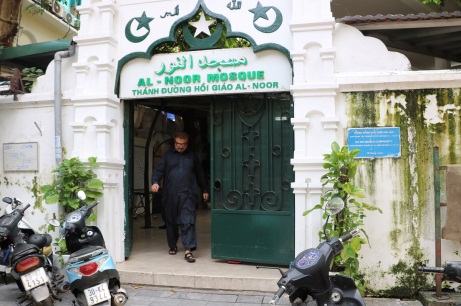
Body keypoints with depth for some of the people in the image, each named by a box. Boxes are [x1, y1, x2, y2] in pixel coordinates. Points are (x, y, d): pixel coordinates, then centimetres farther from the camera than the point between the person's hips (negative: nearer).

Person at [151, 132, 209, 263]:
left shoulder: (193, 156, 13)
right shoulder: (167, 155, 11)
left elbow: (200, 174, 18)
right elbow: (158, 170, 3)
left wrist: (205, 190, 18)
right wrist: (155, 182, -16)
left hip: (187, 194, -1)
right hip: (170, 195, 1)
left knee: (188, 222, -11)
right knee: (171, 222, 12)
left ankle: (188, 250, -11)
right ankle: (172, 245, 31)